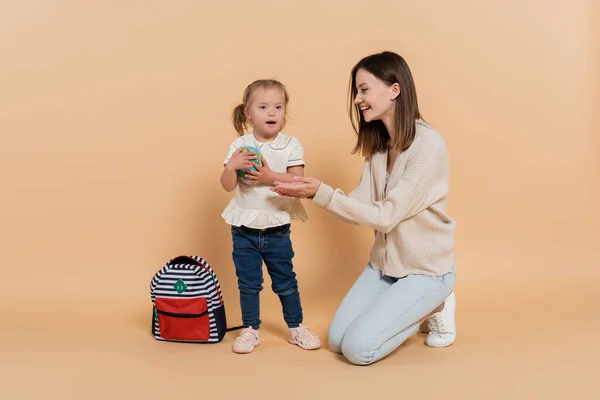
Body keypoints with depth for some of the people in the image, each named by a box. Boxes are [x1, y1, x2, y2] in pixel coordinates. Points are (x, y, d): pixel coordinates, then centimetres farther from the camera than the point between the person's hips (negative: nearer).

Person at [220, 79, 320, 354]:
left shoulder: (291, 145, -6)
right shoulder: (239, 146, -3)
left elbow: (298, 181, -14)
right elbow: (228, 186, -7)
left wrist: (271, 176, -26)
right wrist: (231, 167, -25)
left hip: (277, 229, -1)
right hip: (244, 229, 1)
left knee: (286, 282, 11)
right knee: (248, 283, 10)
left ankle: (296, 327, 27)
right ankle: (250, 330, 26)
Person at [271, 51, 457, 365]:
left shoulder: (429, 145, -23)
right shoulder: (378, 144, 2)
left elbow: (385, 216, -25)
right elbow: (361, 207, -3)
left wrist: (321, 193, -26)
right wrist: (307, 193, -15)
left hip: (425, 269, -7)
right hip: (384, 263, 7)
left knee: (358, 348, -12)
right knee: (337, 340, 3)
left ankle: (433, 308, 9)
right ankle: (411, 311, 22)